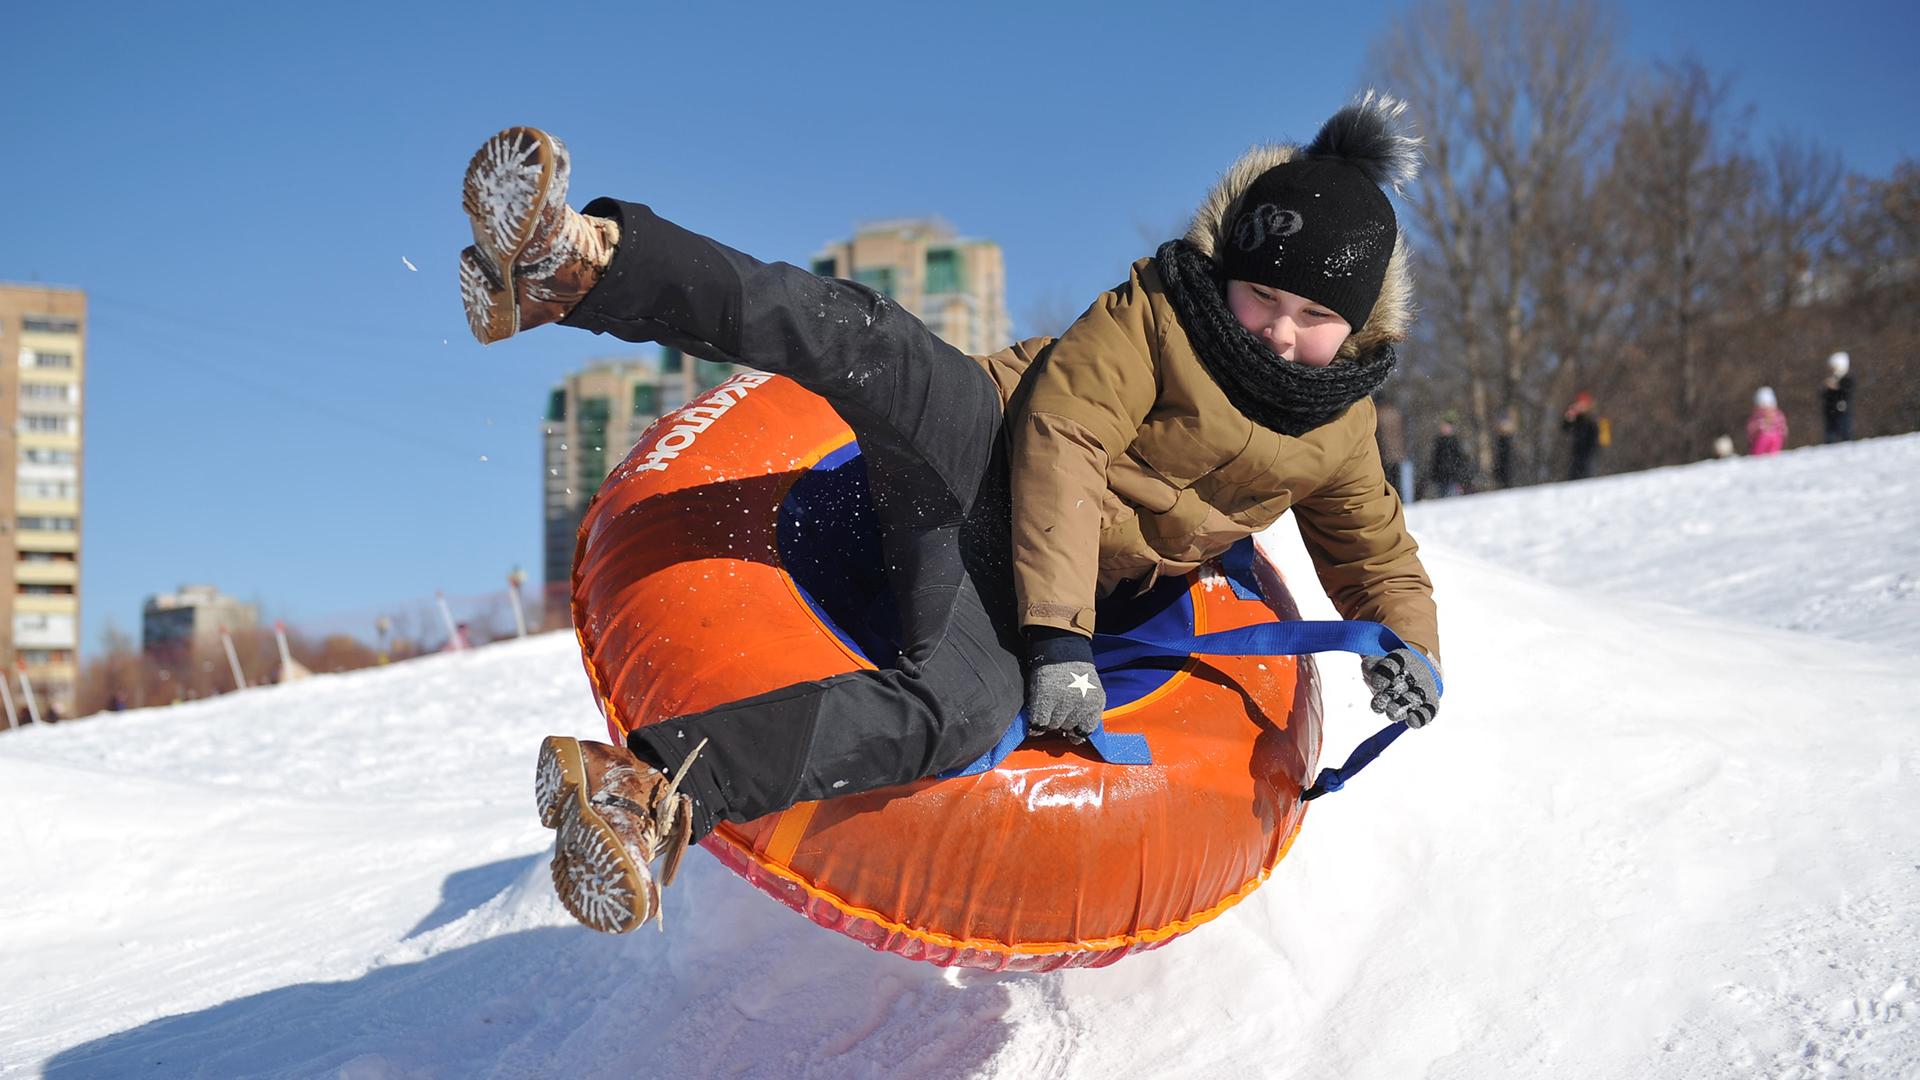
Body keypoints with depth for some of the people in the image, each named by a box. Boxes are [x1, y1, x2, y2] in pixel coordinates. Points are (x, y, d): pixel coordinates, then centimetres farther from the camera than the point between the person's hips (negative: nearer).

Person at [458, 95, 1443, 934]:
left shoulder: (1337, 437, 7)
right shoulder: (1158, 313, -5)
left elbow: (1378, 559, 21)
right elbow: (1060, 446, -15)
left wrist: (1411, 650, -4)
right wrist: (1060, 633, -26)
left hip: (1061, 591, 1)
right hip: (977, 447, -1)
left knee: (961, 704, -36)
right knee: (871, 346, -34)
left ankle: (667, 794, -53)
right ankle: (575, 262, -53)